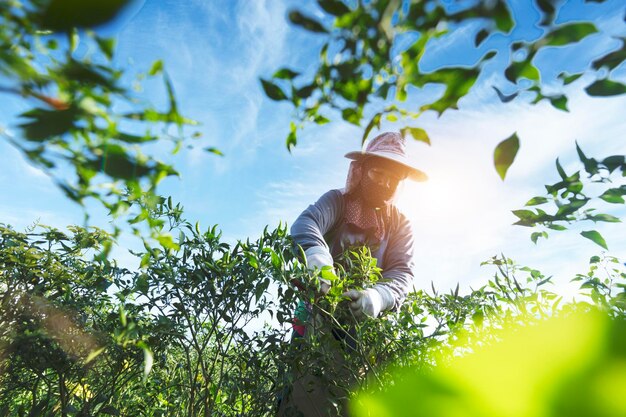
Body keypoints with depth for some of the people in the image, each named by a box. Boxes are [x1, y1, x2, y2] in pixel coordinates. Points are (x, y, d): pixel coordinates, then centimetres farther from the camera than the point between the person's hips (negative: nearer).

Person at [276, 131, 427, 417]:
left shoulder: (400, 225, 3)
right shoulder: (337, 201, -3)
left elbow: (402, 273, -12)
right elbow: (306, 223, -24)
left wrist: (378, 296, -36)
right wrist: (315, 252, -48)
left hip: (364, 322, 2)